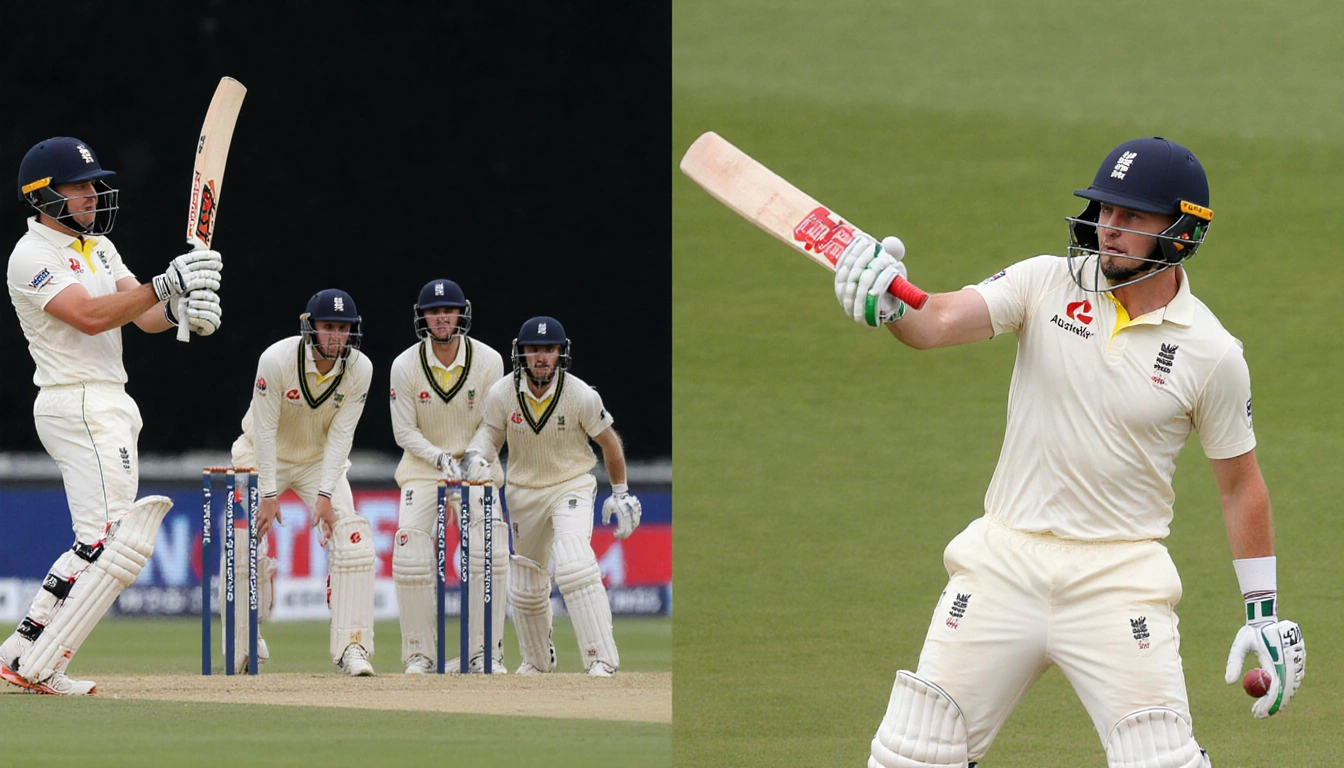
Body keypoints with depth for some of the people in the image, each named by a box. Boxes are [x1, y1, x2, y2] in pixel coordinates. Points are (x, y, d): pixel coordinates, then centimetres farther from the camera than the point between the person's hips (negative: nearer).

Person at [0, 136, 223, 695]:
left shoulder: (98, 245, 17)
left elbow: (144, 316, 7)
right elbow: (89, 315, -24)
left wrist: (184, 310, -15)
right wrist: (167, 284, -26)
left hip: (111, 406, 10)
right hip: (78, 405, -10)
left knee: (97, 545, 12)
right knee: (116, 541, -16)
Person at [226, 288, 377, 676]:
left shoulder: (359, 369, -19)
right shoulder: (277, 360, -28)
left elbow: (340, 435, -17)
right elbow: (265, 430, -24)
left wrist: (325, 495, -24)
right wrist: (268, 494, -26)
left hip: (320, 460, 2)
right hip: (265, 456, -2)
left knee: (351, 539, -17)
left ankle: (352, 647, -18)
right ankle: (245, 647, 11)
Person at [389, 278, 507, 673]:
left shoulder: (488, 361, -9)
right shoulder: (405, 366, -10)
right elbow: (404, 431, -7)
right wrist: (441, 459, -22)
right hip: (423, 466, 0)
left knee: (490, 551, -18)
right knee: (410, 554, -16)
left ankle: (485, 652, -9)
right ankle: (419, 654, -6)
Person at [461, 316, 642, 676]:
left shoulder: (581, 396, -18)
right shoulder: (502, 395, -13)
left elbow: (608, 441, -2)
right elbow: (491, 430, 5)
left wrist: (621, 493, 5)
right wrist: (477, 455, -18)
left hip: (572, 486, -4)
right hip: (523, 493, 4)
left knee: (574, 566, -27)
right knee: (525, 585, 13)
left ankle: (601, 658, -25)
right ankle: (537, 658, 39)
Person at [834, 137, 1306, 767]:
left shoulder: (1213, 355, -5)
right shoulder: (1048, 284, -2)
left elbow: (1240, 483, 6)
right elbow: (939, 322, -15)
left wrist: (1264, 613, 5)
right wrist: (887, 304, -38)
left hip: (1118, 575, -2)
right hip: (1003, 561, 2)